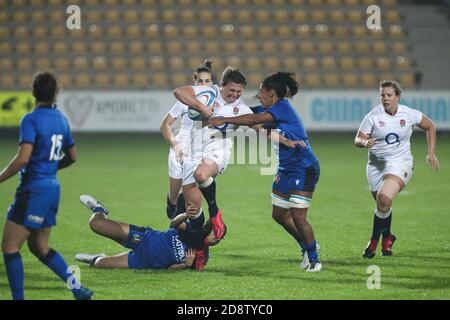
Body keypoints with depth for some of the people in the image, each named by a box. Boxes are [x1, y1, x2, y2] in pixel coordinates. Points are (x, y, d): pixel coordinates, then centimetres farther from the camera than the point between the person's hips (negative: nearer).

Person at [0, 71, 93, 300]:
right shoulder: (61, 119, 10)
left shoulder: (31, 120, -14)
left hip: (33, 190, -8)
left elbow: (23, 158, -24)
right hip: (53, 187, 8)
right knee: (39, 247, 18)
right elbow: (72, 156, 19)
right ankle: (78, 289, 13)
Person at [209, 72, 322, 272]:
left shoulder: (283, 107, -17)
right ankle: (308, 247, 27)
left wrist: (224, 120, -24)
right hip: (286, 170, 10)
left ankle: (314, 260, 1)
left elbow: (254, 120, -26)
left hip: (304, 169, -10)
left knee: (298, 217, -11)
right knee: (279, 214, 11)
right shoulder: (274, 113, 12)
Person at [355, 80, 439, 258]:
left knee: (384, 199, -24)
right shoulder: (373, 116, -6)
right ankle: (387, 238, 36)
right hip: (376, 164, 2)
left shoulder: (409, 114, -4)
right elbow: (357, 140, -6)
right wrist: (365, 142, -30)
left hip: (400, 163, -2)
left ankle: (374, 241, -9)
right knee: (382, 203, 7)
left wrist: (431, 153, 6)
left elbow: (430, 127, 12)